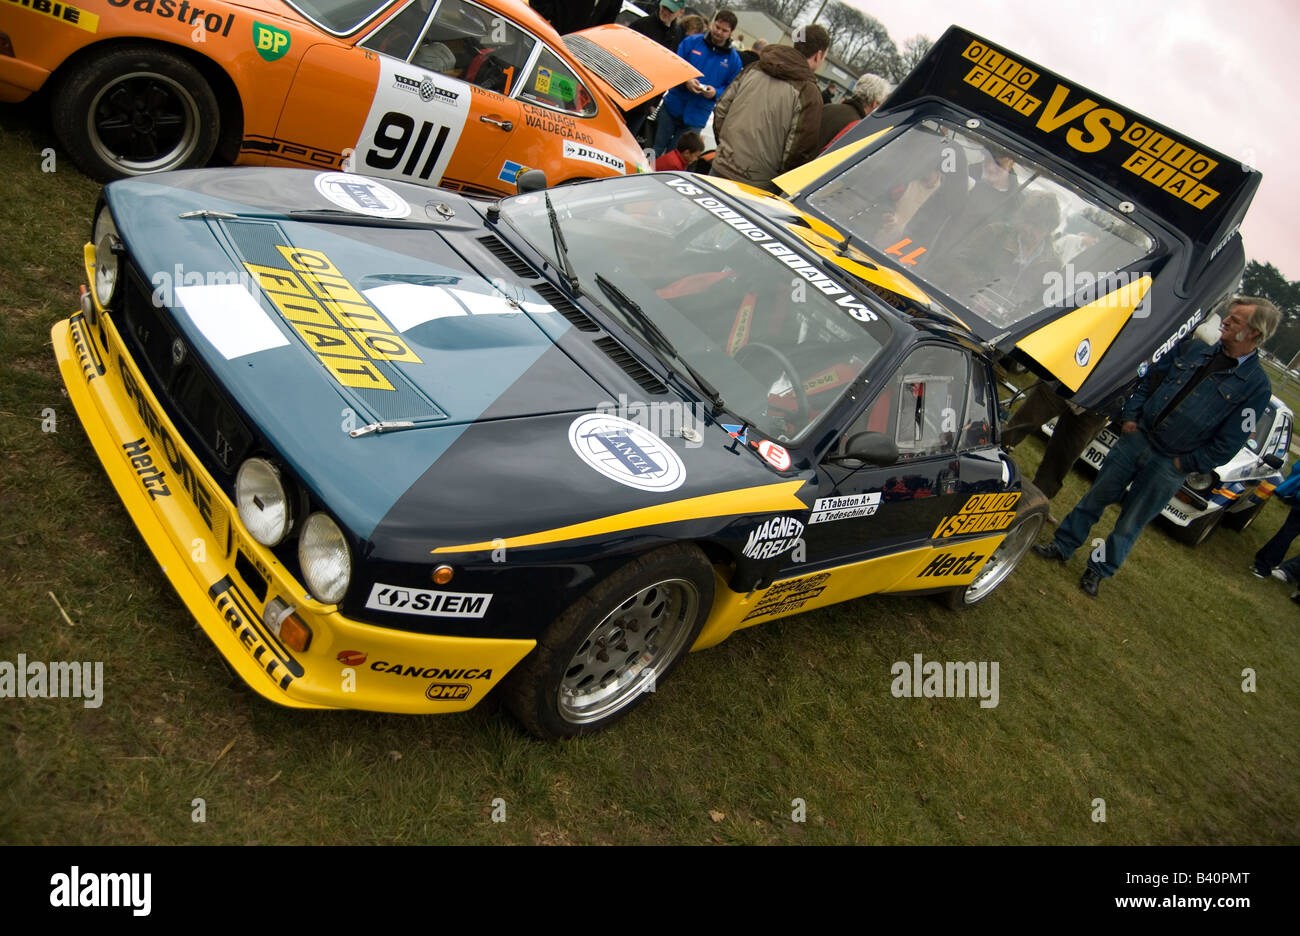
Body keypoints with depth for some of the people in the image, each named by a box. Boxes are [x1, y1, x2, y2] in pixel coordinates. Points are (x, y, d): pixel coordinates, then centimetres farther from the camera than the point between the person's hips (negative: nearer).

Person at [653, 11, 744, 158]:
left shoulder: (733, 59, 3)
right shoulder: (691, 42, 3)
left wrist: (716, 93, -17)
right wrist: (685, 81, -18)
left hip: (696, 119, -1)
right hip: (672, 107, 1)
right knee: (655, 151, 3)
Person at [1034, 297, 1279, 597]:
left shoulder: (1256, 385, -10)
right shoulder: (1194, 348, 3)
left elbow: (1227, 444, -9)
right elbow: (1149, 379, 14)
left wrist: (1185, 463, -9)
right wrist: (1130, 415, 4)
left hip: (1169, 465, -4)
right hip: (1137, 437, 4)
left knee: (1130, 524, 8)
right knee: (1095, 497, 10)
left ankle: (1099, 570, 25)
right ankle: (1063, 546, 25)